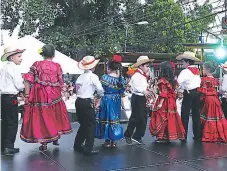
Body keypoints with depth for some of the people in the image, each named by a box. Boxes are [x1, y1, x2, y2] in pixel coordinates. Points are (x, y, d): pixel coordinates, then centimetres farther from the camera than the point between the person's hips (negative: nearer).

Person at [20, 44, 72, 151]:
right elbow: (60, 83, 0)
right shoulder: (57, 66, -2)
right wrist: (59, 94, 16)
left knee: (41, 117, 8)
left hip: (40, 96, -1)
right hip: (54, 96, 1)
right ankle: (55, 138, 29)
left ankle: (44, 143, 11)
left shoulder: (36, 64, -3)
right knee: (54, 116, 20)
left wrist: (27, 95, -1)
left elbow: (28, 80, -6)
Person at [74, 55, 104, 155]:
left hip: (79, 101, 7)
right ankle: (88, 149, 2)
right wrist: (101, 95, 8)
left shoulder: (80, 77, 8)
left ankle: (77, 145, 28)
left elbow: (77, 89, 5)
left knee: (83, 124, 19)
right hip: (87, 103, -7)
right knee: (91, 125, 2)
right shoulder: (93, 76, -9)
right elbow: (100, 90, -14)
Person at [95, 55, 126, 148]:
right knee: (115, 119, 13)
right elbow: (122, 90, 3)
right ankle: (113, 141, 19)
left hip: (106, 100, -4)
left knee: (106, 119, 8)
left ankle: (107, 141, 12)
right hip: (117, 101, 4)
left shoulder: (104, 77, -15)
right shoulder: (121, 78, -4)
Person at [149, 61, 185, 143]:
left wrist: (160, 103, -18)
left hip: (164, 101, -8)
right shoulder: (172, 80, 9)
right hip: (171, 101, 8)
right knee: (170, 118, 11)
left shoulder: (163, 80, -14)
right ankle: (169, 135, 17)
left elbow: (164, 93, -19)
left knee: (162, 118, -1)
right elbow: (173, 92, 11)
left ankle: (162, 137, 1)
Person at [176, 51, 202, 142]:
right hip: (197, 93, 7)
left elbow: (178, 82, -23)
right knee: (196, 114, 12)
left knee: (185, 115, -1)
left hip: (188, 94, -7)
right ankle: (197, 135, 17)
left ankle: (184, 136, 0)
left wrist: (179, 90, -9)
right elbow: (199, 81, 14)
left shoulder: (185, 71, -13)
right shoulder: (197, 70, 9)